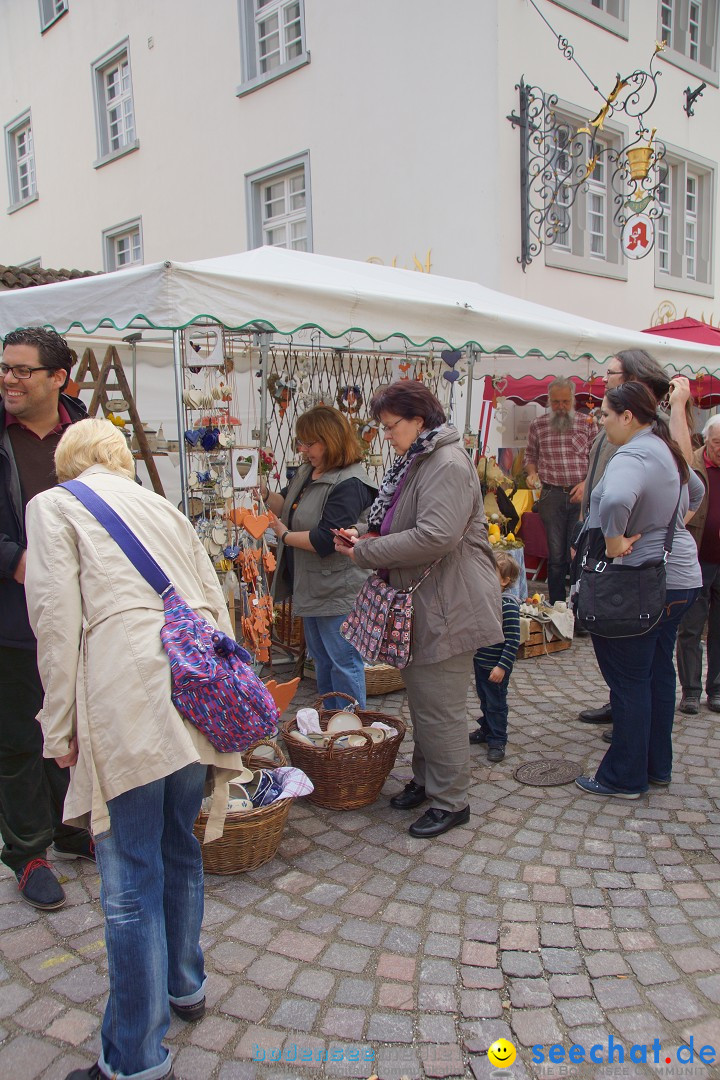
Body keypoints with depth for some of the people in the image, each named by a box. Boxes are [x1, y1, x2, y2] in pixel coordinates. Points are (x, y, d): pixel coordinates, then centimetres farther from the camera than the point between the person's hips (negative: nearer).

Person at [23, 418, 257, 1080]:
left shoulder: (54, 505, 9)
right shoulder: (163, 507, 23)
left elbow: (57, 616, -4)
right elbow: (216, 604, 18)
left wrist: (61, 722, 0)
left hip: (125, 702, -6)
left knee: (130, 882, 3)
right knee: (179, 849, 23)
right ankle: (185, 987, 42)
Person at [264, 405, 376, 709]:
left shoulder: (349, 484, -21)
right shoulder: (307, 472, 8)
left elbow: (326, 540, -27)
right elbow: (287, 507, 19)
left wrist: (285, 535, -13)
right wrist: (265, 495, -1)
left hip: (337, 592, -10)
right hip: (311, 588, 10)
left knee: (343, 661, 1)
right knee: (321, 659, 20)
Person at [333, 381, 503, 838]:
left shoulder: (449, 466, -20)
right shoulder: (416, 462, 14)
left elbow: (434, 537, -30)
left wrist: (366, 552, -22)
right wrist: (367, 539, 2)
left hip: (449, 606, -10)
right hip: (420, 602, 10)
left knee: (440, 707, -1)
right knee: (421, 696, 20)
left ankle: (451, 801, 15)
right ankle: (426, 779, 37)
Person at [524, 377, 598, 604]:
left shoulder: (588, 424, 4)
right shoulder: (538, 425, 8)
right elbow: (530, 456, 17)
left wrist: (587, 483, -10)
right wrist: (532, 473, -3)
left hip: (581, 495, -1)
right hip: (551, 494, 1)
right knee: (556, 554, 6)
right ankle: (556, 606, 15)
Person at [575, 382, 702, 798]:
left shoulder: (633, 456, -21)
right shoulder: (668, 451, 12)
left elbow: (615, 500, -43)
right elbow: (695, 491, 32)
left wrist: (614, 542, -28)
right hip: (679, 577, 10)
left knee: (629, 681, 1)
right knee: (660, 673, 18)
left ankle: (625, 777, 14)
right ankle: (658, 767, 32)